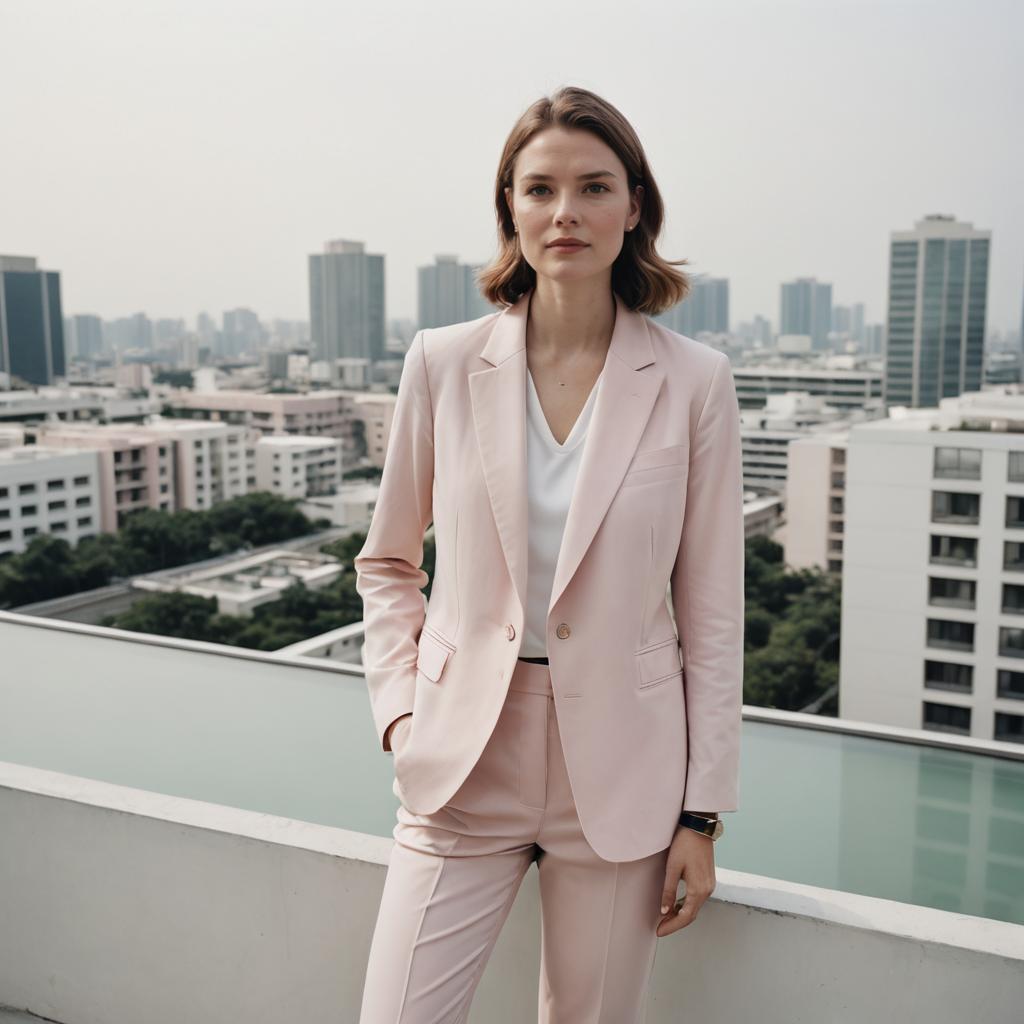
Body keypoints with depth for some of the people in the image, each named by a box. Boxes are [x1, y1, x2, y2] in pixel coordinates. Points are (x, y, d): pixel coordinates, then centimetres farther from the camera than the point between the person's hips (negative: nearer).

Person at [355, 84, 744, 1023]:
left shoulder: (694, 382, -5)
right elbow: (387, 563, 10)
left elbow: (711, 610, -1)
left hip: (619, 771, 0)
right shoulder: (444, 363, -2)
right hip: (465, 765, 1)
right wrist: (400, 707, -2)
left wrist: (702, 811, -1)